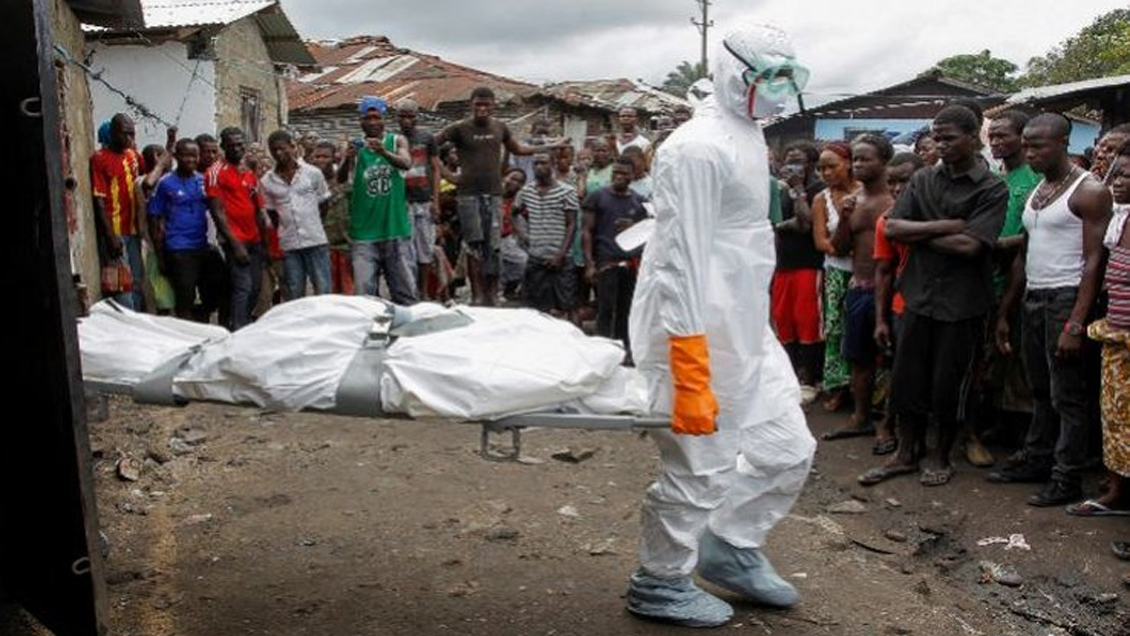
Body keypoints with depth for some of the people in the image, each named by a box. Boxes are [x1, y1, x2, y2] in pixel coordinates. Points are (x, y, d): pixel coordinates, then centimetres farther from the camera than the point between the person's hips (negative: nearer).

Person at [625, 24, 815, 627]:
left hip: (746, 332, 10)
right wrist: (691, 377, -25)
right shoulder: (698, 148, -18)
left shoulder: (749, 137, 13)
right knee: (700, 468, 2)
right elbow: (680, 262, -23)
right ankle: (658, 584, 25)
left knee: (787, 449, 14)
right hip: (697, 335, -10)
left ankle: (730, 549, 35)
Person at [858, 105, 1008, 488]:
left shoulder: (992, 189, -6)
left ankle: (942, 457, 25)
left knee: (949, 385, 6)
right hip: (919, 295, 4)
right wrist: (943, 227, -13)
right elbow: (892, 228, -4)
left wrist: (918, 235, -8)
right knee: (907, 379, 9)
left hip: (962, 302, -4)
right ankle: (907, 453, 24)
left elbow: (969, 245, -18)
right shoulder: (923, 180, 7)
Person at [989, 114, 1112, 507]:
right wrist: (1004, 313, 16)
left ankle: (1067, 479, 6)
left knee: (1067, 395, -2)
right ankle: (1037, 461, 25)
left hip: (1066, 297, -8)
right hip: (1033, 298, 8)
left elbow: (1094, 261, -15)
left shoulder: (1089, 191, -9)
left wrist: (1076, 323, -21)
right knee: (1040, 390, 15)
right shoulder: (1036, 191, 16)